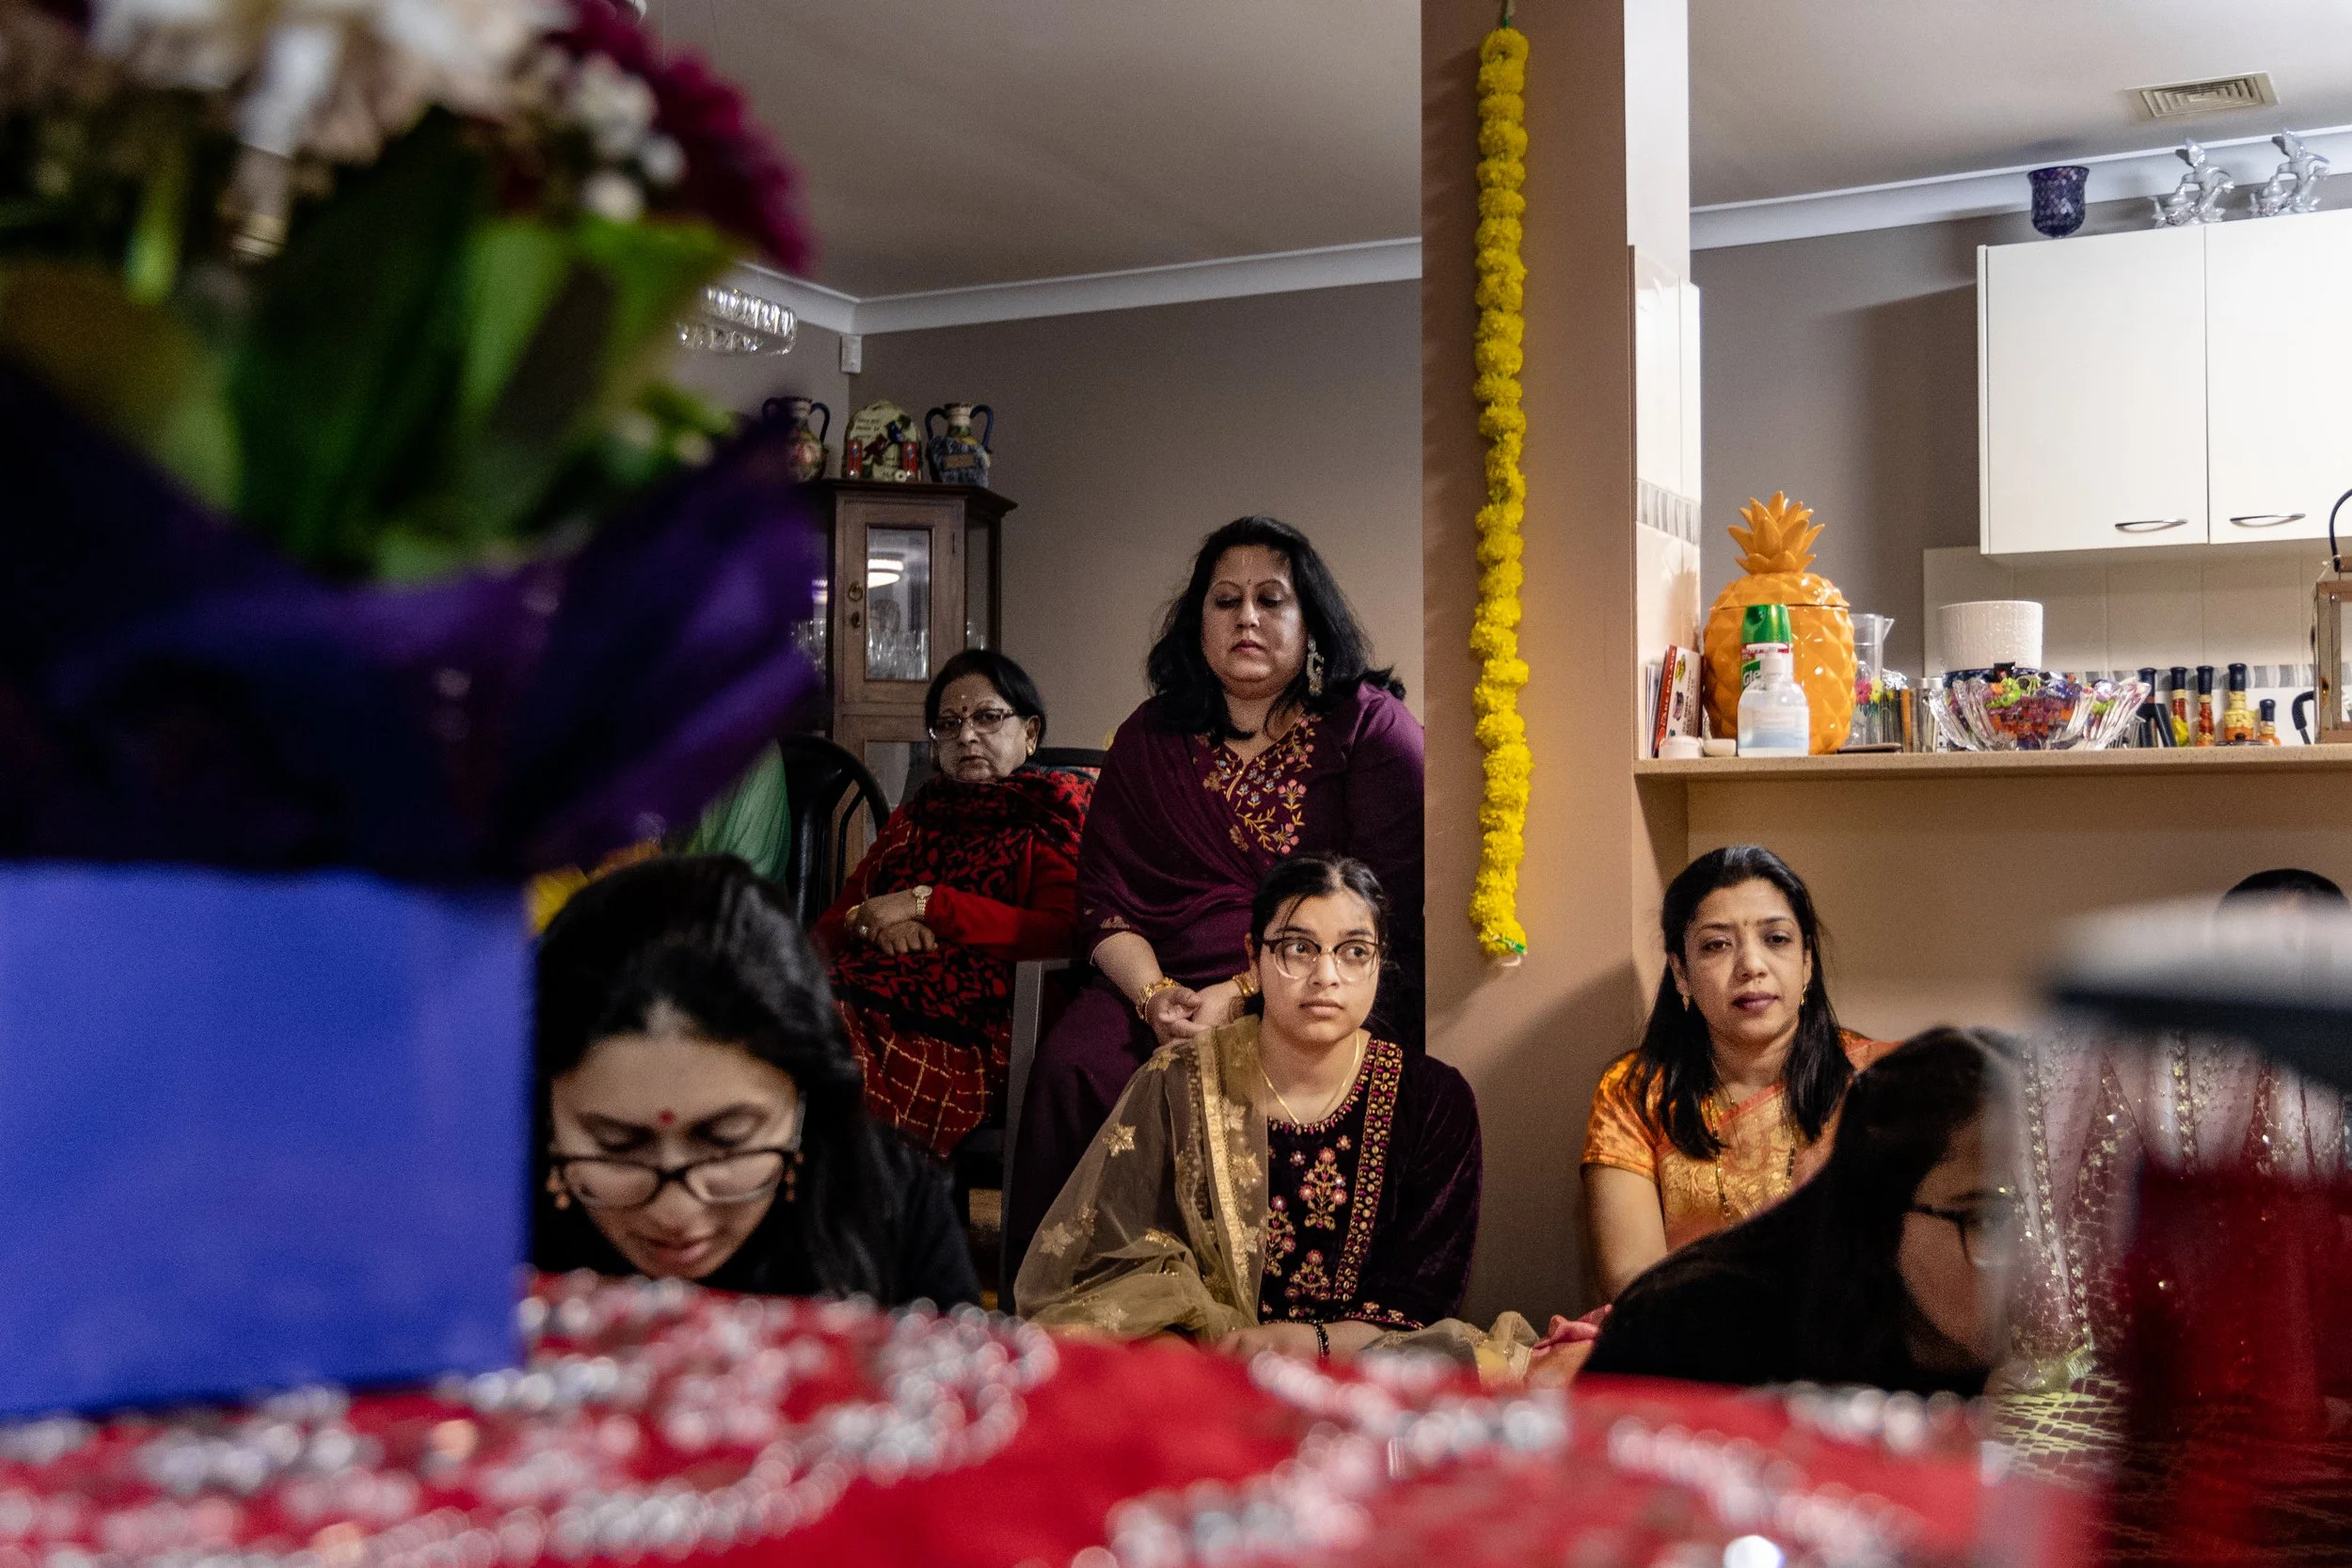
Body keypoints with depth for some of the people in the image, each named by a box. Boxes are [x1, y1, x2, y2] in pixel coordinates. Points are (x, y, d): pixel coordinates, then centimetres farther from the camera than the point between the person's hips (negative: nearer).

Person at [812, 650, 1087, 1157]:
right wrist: (872, 921, -1)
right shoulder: (913, 819, 31)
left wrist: (926, 904, -6)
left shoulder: (1048, 822, 13)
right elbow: (831, 924, 24)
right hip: (867, 1001, 5)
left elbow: (1062, 933, -7)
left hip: (965, 1036, -5)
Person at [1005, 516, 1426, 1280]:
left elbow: (1386, 906, -6)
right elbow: (1106, 902, 11)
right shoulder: (1150, 740, 16)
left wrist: (1242, 999, -16)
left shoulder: (1370, 724, 4)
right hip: (1169, 981, 4)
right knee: (1072, 1063, -26)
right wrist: (1155, 996, -12)